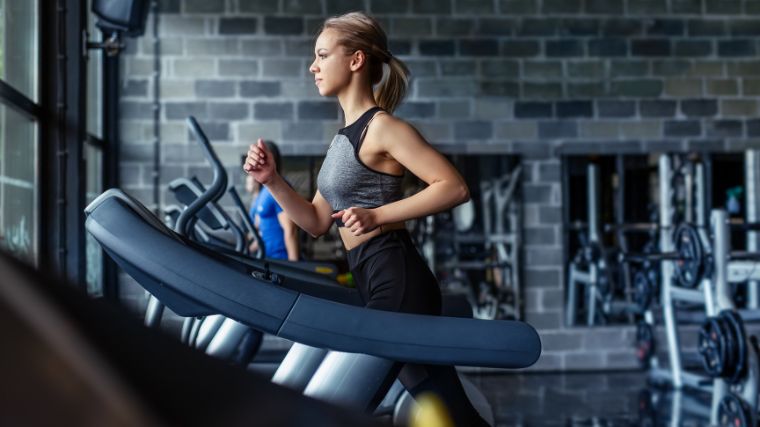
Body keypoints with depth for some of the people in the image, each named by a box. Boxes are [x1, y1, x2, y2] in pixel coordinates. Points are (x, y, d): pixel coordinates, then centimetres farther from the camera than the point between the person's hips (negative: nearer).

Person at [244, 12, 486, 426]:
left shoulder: (381, 128, -9)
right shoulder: (344, 138, 18)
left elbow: (454, 187, -17)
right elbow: (317, 222, 19)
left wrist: (376, 216, -20)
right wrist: (272, 181, 7)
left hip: (396, 280, -9)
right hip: (373, 282, 9)